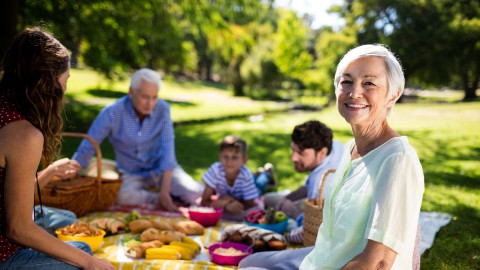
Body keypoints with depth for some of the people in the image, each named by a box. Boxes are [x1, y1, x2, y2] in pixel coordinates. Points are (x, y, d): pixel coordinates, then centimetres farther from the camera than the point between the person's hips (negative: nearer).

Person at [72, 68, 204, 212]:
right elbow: (87, 149, -13)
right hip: (132, 174, 0)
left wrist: (165, 193, -24)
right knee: (122, 196, -34)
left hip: (161, 169, 1)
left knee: (194, 193, -24)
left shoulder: (163, 109, -15)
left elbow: (167, 149, -18)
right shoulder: (112, 113, -18)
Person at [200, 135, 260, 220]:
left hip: (240, 202, -1)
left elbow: (250, 205, -27)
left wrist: (229, 199, -40)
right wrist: (227, 206, -48)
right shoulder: (215, 169, -36)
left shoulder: (246, 175, -38)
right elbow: (204, 202, -32)